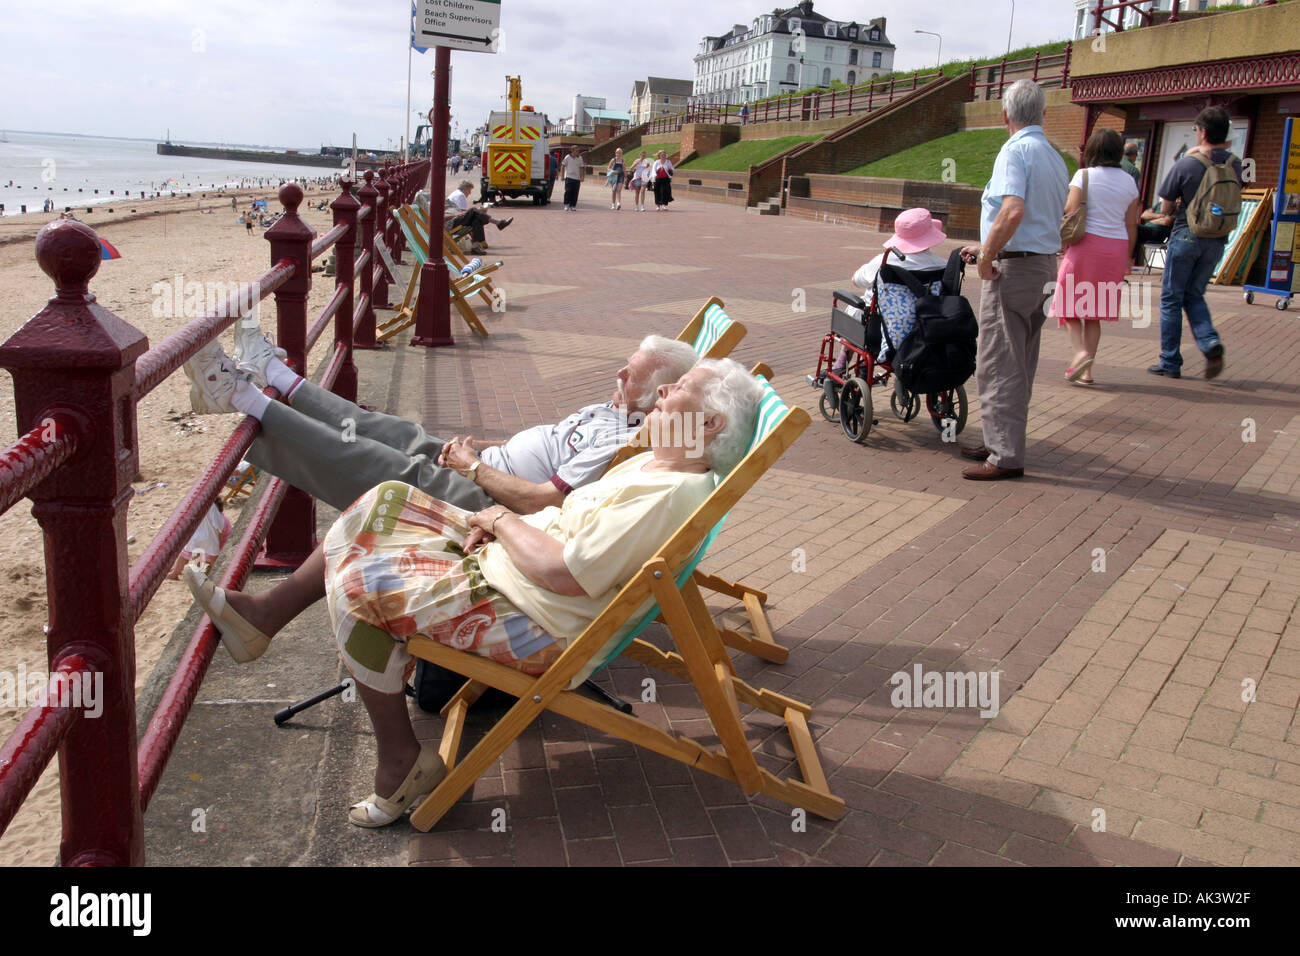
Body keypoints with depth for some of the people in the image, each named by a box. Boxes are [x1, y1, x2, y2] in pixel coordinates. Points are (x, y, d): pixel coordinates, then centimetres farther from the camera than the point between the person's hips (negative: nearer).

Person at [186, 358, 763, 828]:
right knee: (385, 500, 9)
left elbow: (562, 572, -28)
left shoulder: (670, 494, -25)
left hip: (535, 626, -10)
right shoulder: (654, 464, 8)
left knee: (356, 582, -15)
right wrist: (496, 522, 1)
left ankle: (400, 762, -1)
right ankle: (266, 612, 19)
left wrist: (502, 519, -11)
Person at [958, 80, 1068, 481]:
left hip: (1013, 267, -9)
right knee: (1021, 364, 15)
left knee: (999, 364, -4)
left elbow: (1013, 210, -28)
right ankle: (1001, 442, 25)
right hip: (1046, 265, 9)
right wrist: (986, 247, 24)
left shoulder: (1015, 151, -12)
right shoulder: (1055, 156, 16)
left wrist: (987, 256, -17)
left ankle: (1005, 456, -3)